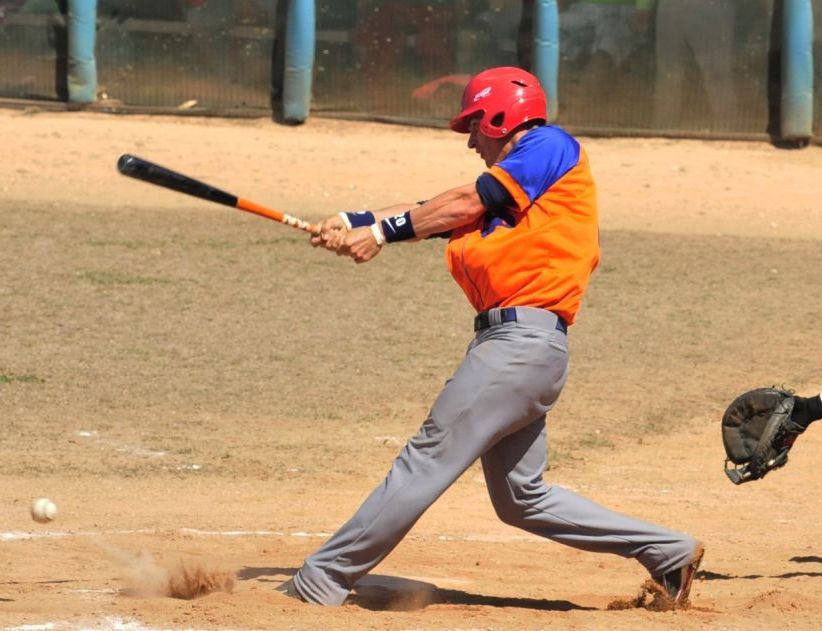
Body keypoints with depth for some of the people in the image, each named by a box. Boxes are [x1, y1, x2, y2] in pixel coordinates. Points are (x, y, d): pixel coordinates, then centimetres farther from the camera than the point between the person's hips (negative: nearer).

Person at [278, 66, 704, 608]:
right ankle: (668, 551, 15)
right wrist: (355, 223, 6)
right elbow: (440, 217, 18)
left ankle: (322, 582, -9)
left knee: (428, 459, -9)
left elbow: (466, 204, -5)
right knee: (521, 497, 12)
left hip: (526, 337, -10)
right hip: (511, 342, 10)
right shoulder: (505, 191, 25)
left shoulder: (552, 146, 0)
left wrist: (383, 232, 0)